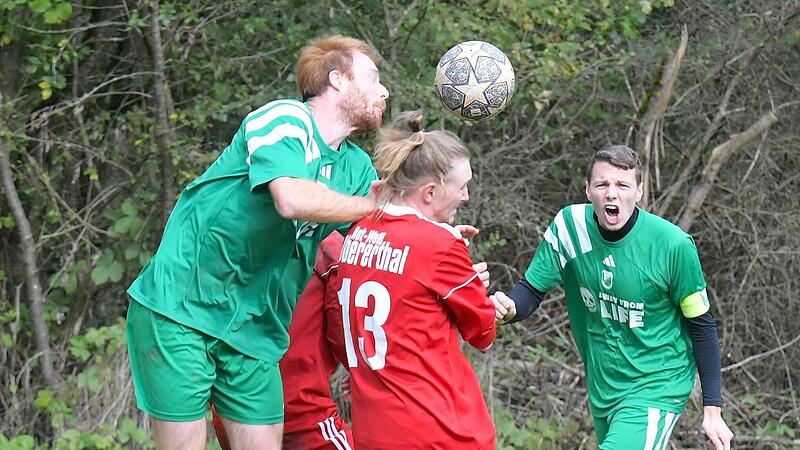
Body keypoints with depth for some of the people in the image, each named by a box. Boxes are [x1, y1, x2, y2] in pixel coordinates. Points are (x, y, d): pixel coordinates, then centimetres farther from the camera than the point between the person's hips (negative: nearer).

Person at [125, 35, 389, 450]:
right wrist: (380, 205, -15)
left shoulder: (356, 167, 12)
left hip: (254, 326, 7)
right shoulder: (284, 119, -10)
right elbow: (292, 199, -28)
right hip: (180, 306, -7)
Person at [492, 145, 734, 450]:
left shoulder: (672, 244, -18)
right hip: (602, 389, 5)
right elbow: (532, 289, -2)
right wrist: (509, 308, -28)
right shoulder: (569, 226, -10)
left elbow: (702, 326, -8)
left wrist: (712, 410, -6)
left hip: (656, 388, -5)